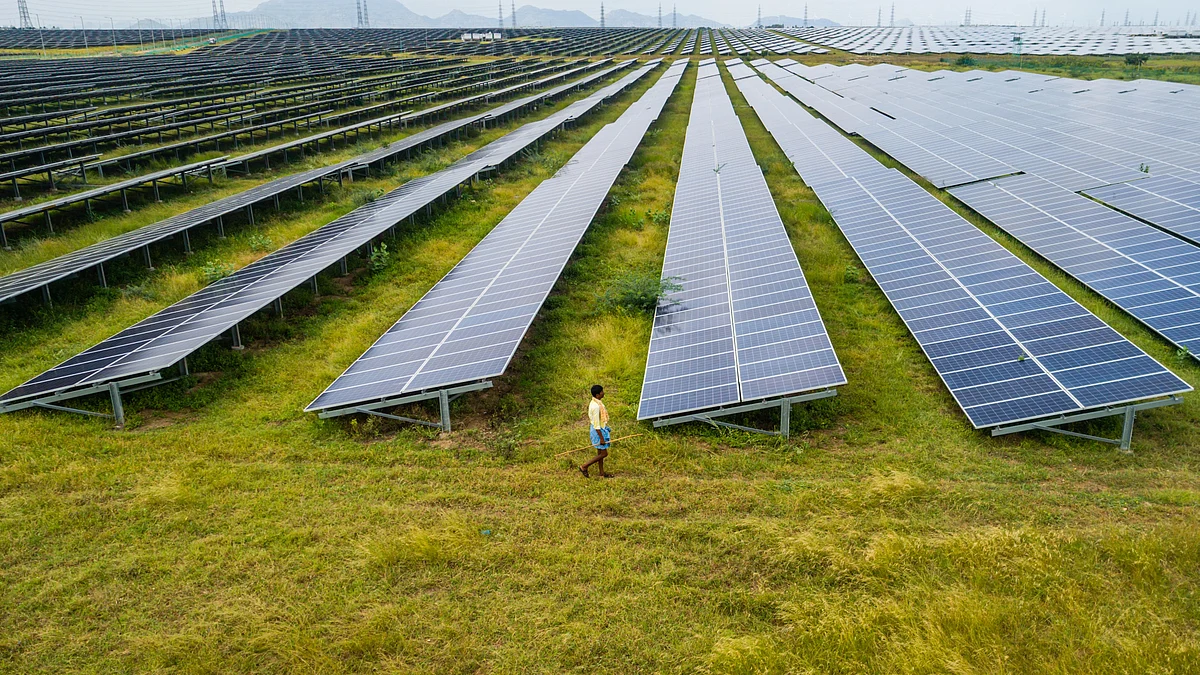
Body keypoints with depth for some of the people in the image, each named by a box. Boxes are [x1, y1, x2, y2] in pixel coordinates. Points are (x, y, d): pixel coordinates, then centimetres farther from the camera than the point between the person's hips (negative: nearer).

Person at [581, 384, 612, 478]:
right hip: (598, 431, -10)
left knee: (600, 452, 18)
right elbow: (596, 424, -25)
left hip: (601, 429, 10)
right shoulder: (596, 406, -28)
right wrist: (601, 438, -20)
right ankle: (584, 467, 7)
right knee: (604, 453, 0)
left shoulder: (596, 403, 3)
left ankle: (602, 472, 31)